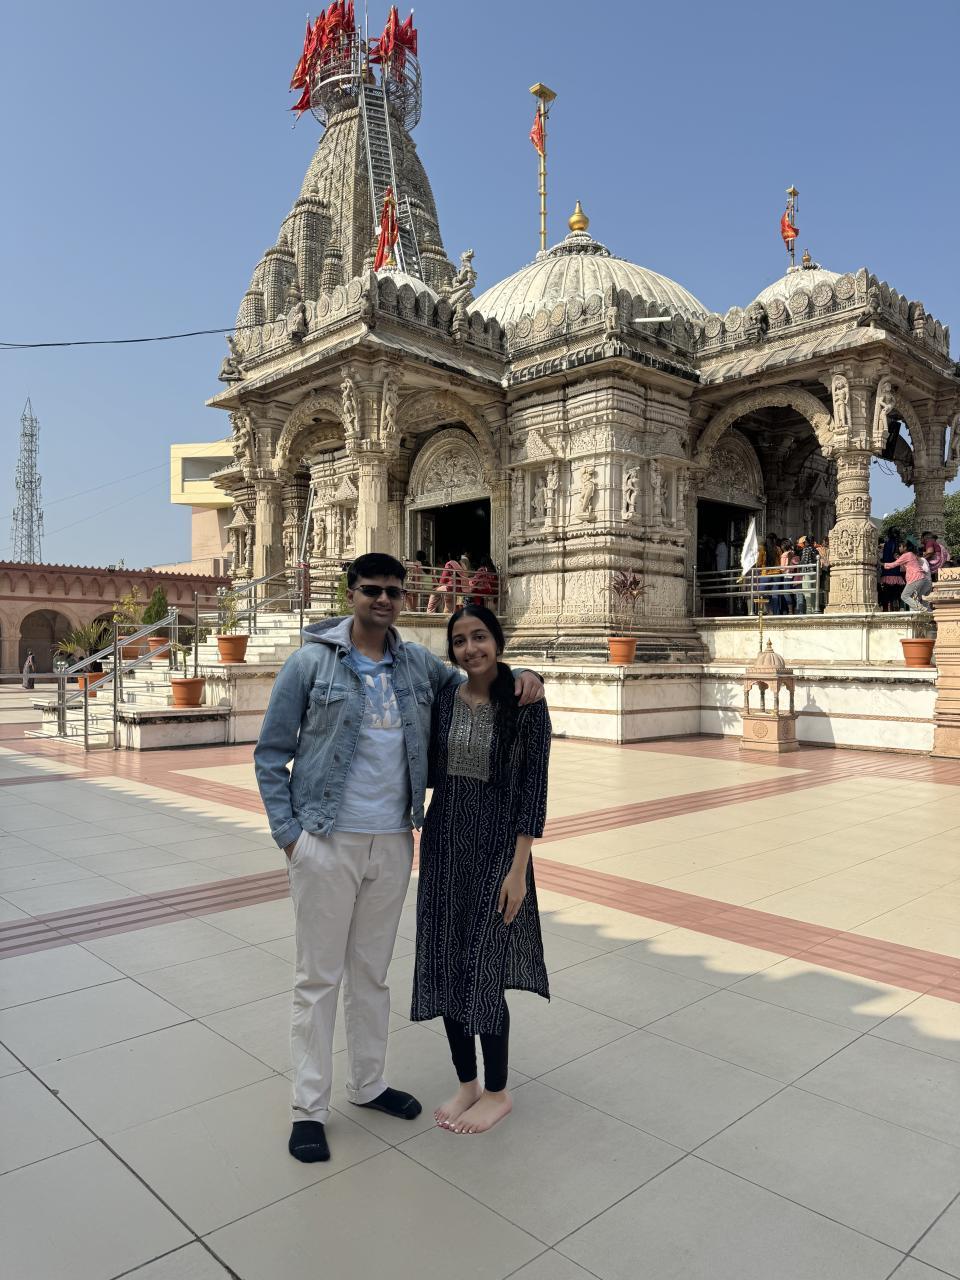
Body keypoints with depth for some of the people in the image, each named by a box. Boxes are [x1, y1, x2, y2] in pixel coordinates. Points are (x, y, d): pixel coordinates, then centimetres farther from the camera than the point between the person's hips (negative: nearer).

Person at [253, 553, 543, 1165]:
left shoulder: (418, 664, 4)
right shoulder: (310, 663, -7)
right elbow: (271, 755, -3)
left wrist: (521, 677, -2)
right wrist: (287, 832, -9)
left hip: (393, 844, 4)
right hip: (326, 844, -4)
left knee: (373, 971, 19)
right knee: (320, 977, 7)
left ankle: (369, 1083, 38)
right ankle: (309, 1108, 24)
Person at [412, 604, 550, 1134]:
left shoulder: (525, 704, -10)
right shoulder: (443, 699, 2)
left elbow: (534, 790, -11)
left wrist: (518, 869, -13)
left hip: (496, 849, -5)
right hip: (443, 843, 5)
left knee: (482, 973, 2)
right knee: (445, 968, 11)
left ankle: (497, 1092, 26)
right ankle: (466, 1083, 32)